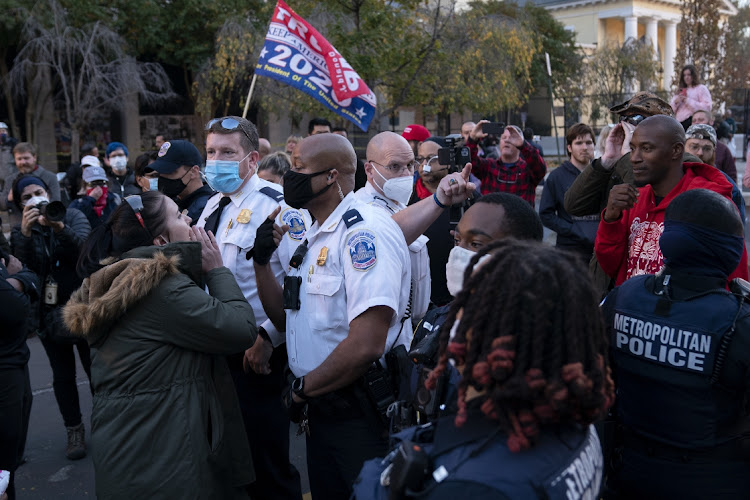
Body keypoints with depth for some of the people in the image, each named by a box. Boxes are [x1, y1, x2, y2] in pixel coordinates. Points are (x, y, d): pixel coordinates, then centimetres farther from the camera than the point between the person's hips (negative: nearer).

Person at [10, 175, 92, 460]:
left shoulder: (71, 216, -2)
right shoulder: (20, 232, 4)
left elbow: (87, 247, -20)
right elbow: (22, 270, -13)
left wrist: (60, 227, -37)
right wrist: (25, 233, -26)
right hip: (49, 315, 2)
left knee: (95, 369, 3)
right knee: (63, 377, 10)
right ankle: (74, 431, 23)